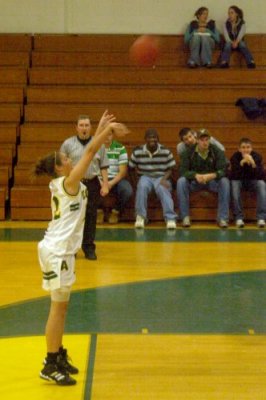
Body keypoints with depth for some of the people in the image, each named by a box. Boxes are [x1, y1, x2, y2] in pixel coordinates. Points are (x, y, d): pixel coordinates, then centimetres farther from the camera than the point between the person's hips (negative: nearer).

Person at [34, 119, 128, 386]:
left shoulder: (62, 183, 10)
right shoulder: (68, 182, -14)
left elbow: (88, 154, 17)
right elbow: (89, 152, -17)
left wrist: (103, 129, 16)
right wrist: (108, 129, -13)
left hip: (60, 249, 10)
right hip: (57, 251, -10)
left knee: (61, 306, 16)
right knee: (59, 307, -4)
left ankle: (57, 356, 25)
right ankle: (50, 366, 2)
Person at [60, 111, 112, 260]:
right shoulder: (68, 144, 2)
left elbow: (103, 166, 7)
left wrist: (105, 185, 1)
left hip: (92, 184, 1)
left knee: (91, 216, 4)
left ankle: (89, 248, 13)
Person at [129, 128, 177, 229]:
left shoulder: (165, 151, -3)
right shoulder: (137, 151, -1)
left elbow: (170, 169, 1)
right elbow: (131, 168, 9)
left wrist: (164, 179, -17)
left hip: (161, 177, -1)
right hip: (145, 177, 1)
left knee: (163, 189, -35)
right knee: (142, 186, -35)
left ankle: (170, 218, -38)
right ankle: (140, 216, -26)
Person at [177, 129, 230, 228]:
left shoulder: (217, 151, -8)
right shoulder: (188, 152, -7)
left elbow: (223, 171, -16)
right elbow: (183, 171, -15)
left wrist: (212, 175, -38)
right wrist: (196, 175, -36)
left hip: (212, 181, 0)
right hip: (194, 181, 0)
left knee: (225, 182, -31)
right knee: (181, 181, -30)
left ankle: (222, 218, -25)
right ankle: (185, 217, -23)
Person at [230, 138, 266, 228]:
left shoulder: (257, 156, -13)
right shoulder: (235, 157, -14)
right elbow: (233, 176, -25)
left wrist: (253, 164, -37)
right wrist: (241, 163, -37)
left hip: (252, 181, 1)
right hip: (239, 181, -1)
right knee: (234, 183, -33)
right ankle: (238, 217, -31)